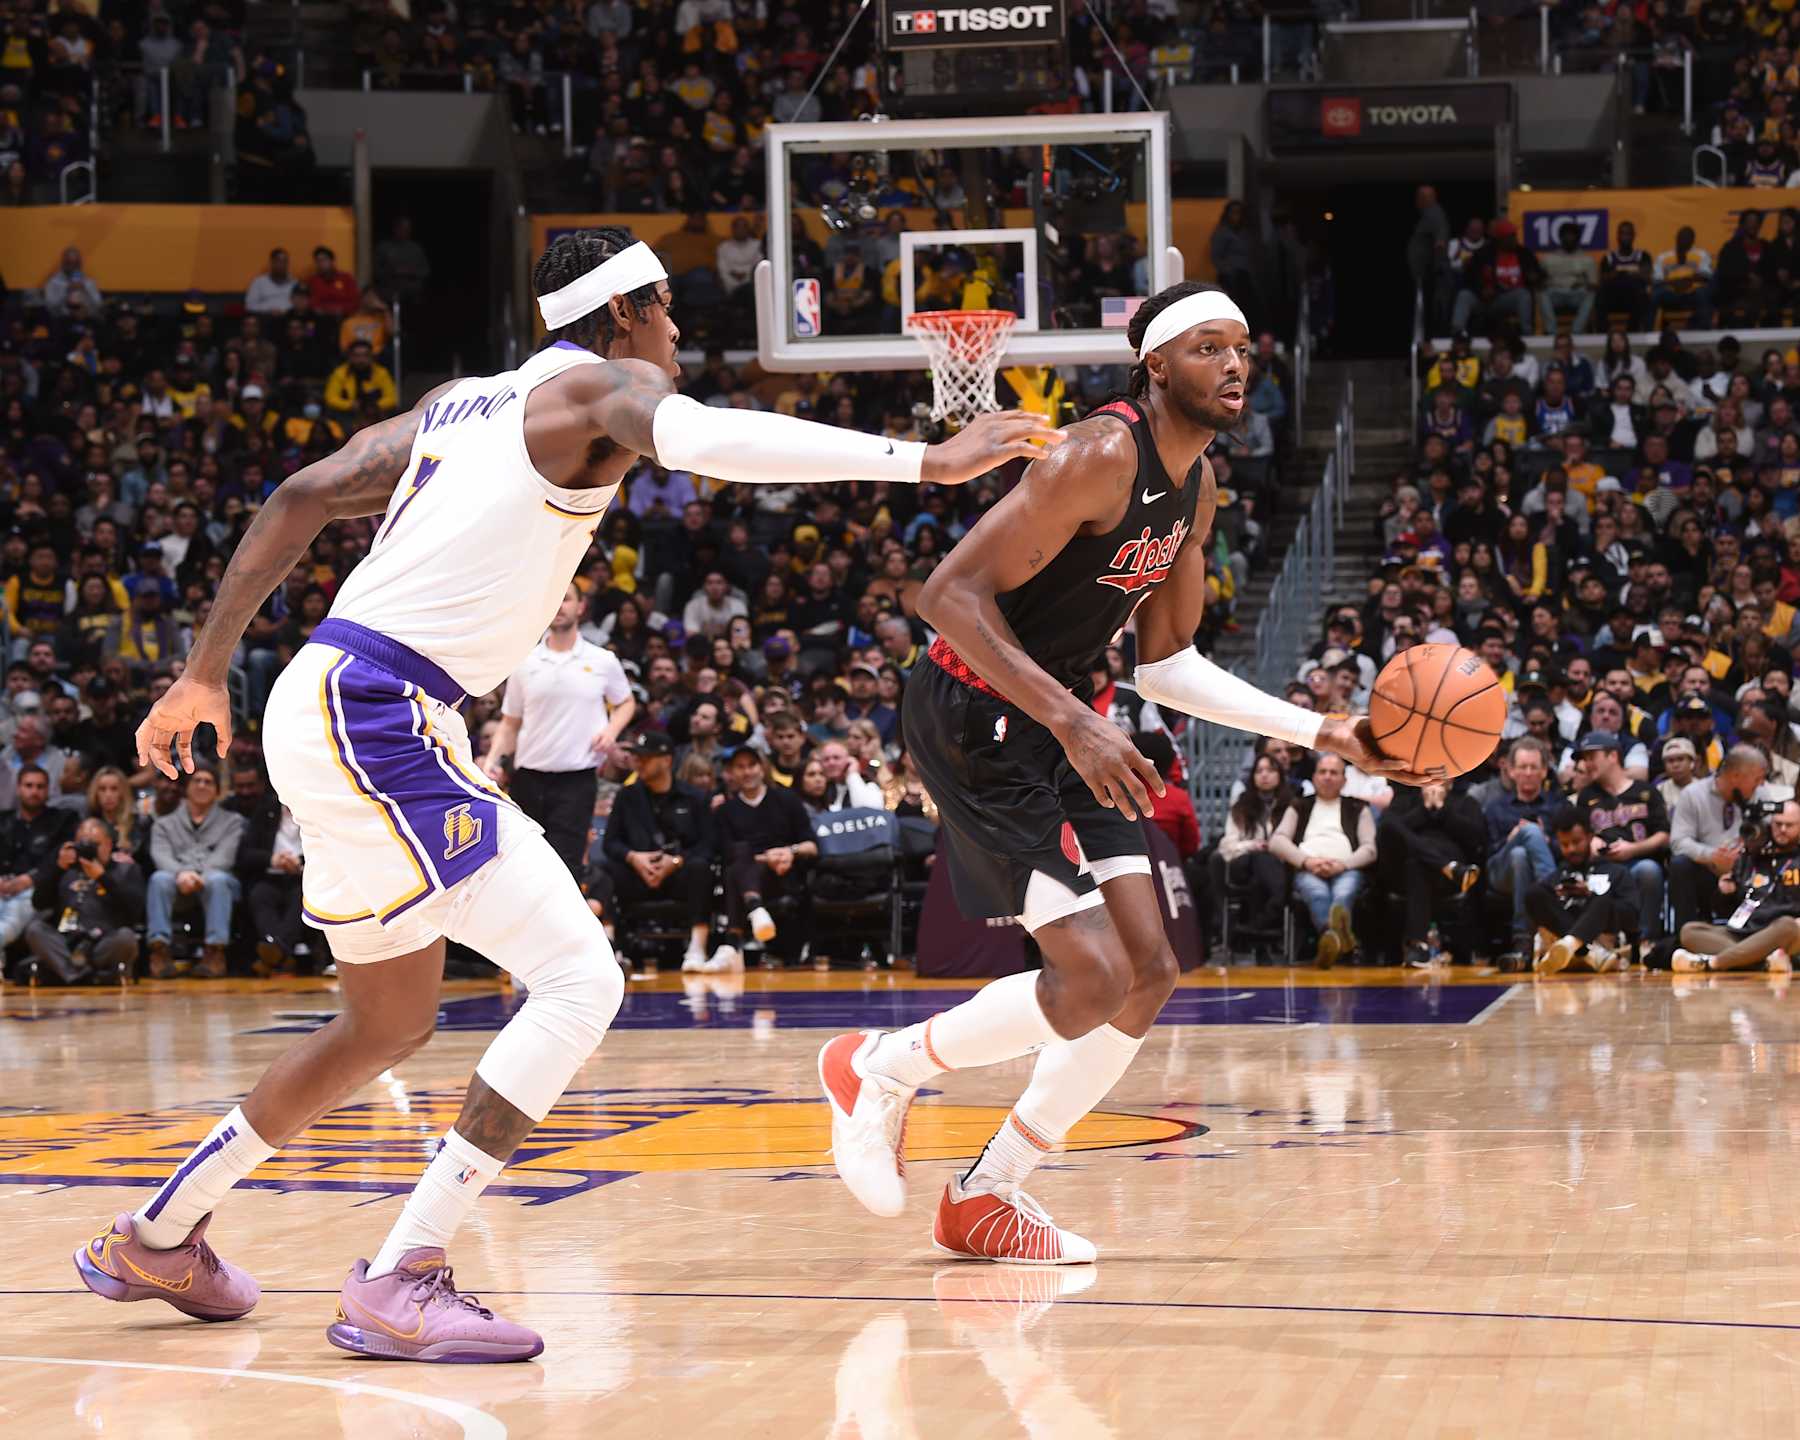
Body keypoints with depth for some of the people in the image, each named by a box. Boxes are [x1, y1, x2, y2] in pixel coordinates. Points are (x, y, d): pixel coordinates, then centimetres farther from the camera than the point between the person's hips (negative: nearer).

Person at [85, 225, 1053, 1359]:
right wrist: (923, 461, -31)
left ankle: (156, 1239, 35)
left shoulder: (459, 403, 20)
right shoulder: (603, 384, -5)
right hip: (371, 714, -10)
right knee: (582, 980, -12)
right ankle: (401, 1282, -16)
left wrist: (206, 675, 22)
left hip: (355, 727, 10)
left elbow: (301, 497, 19)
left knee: (389, 1024, 23)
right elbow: (692, 437, -28)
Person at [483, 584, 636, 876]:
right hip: (529, 778, 2)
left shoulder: (603, 661, 4)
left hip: (577, 778, -2)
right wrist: (492, 759, -2)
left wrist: (612, 730, -1)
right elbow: (510, 723, 13)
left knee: (564, 861, -12)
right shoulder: (525, 663, 8)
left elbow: (626, 702, 20)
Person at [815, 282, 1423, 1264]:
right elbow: (951, 593, -27)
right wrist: (1071, 722, -32)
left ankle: (988, 1197, 16)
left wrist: (1322, 734, 10)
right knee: (1092, 978, -15)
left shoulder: (1196, 485, 8)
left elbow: (1168, 665, 16)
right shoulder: (1100, 456, -21)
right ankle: (881, 1067, 8)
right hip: (973, 717, -9)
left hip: (1056, 720, 9)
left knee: (1148, 974, 5)